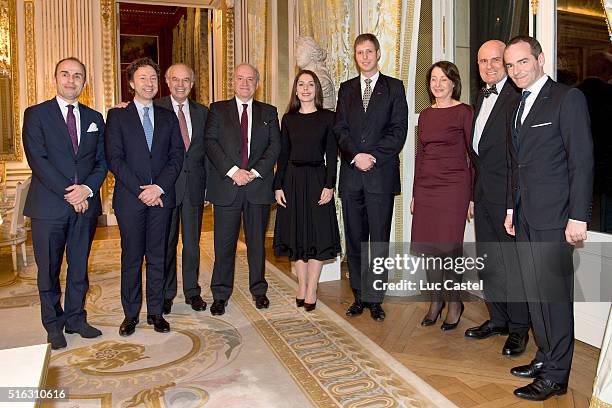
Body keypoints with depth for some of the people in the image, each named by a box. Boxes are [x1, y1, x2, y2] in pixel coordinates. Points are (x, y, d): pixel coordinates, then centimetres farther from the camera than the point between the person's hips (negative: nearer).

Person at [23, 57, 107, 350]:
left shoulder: (94, 118, 11)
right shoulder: (36, 114, 1)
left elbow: (102, 161, 8)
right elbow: (37, 159, -9)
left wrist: (88, 188, -10)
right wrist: (68, 193, -15)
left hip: (85, 204, 3)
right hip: (49, 205, -3)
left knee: (79, 267, 12)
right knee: (49, 269, 8)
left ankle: (75, 318, 26)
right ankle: (54, 325, 23)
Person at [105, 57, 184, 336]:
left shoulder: (168, 117, 12)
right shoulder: (117, 116, 4)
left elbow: (177, 156, 4)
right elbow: (114, 158, -4)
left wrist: (159, 187, -10)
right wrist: (140, 190, -13)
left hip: (162, 197, 2)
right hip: (130, 198, -2)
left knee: (158, 256, 8)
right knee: (132, 258, 6)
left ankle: (155, 311, 19)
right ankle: (131, 314, 18)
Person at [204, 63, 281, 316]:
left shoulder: (268, 112, 13)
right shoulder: (218, 110, 10)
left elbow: (275, 146, 3)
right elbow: (210, 142, -2)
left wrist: (255, 172, -10)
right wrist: (232, 171, -14)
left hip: (259, 185, 1)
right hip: (226, 186, -1)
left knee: (257, 241, 10)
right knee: (224, 243, 3)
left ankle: (258, 290, 23)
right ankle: (220, 295, 15)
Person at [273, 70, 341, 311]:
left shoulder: (327, 117, 1)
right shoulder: (288, 119, 8)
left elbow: (332, 155, -2)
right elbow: (283, 154, 7)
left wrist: (329, 185, -10)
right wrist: (278, 186, 1)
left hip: (317, 178, -2)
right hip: (292, 180, 3)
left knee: (318, 234, 1)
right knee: (296, 234, 8)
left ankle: (311, 290, 12)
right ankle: (302, 286, 21)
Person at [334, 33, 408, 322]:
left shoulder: (394, 87, 7)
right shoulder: (346, 89, 15)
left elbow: (399, 130, -3)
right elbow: (340, 129, 5)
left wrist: (372, 156, -12)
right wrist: (356, 155, -11)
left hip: (381, 173, -3)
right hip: (351, 174, 3)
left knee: (379, 240, -1)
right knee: (355, 240, 8)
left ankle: (374, 298, 9)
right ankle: (359, 295, 19)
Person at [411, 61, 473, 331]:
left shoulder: (464, 112, -3)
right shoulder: (425, 115, 14)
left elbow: (473, 155, -4)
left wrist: (472, 196, -7)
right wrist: (414, 194, 15)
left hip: (453, 187, -5)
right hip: (426, 187, 5)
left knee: (449, 247, -3)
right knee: (427, 247, 6)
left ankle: (455, 302, 19)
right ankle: (436, 300, 25)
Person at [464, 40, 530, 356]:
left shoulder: (517, 97, -11)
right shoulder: (482, 97, 17)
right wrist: (474, 192, 15)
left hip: (507, 194, -8)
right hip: (484, 193, 8)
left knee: (513, 263, 2)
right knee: (487, 261, 15)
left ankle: (519, 328, 19)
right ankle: (498, 319, 31)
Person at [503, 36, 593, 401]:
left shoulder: (568, 98, -7)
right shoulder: (518, 107, 17)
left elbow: (582, 161, -12)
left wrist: (578, 217, -16)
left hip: (554, 218, -7)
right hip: (525, 218, 8)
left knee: (555, 294, 0)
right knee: (535, 292, 14)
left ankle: (555, 375, 13)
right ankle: (545, 357, 28)